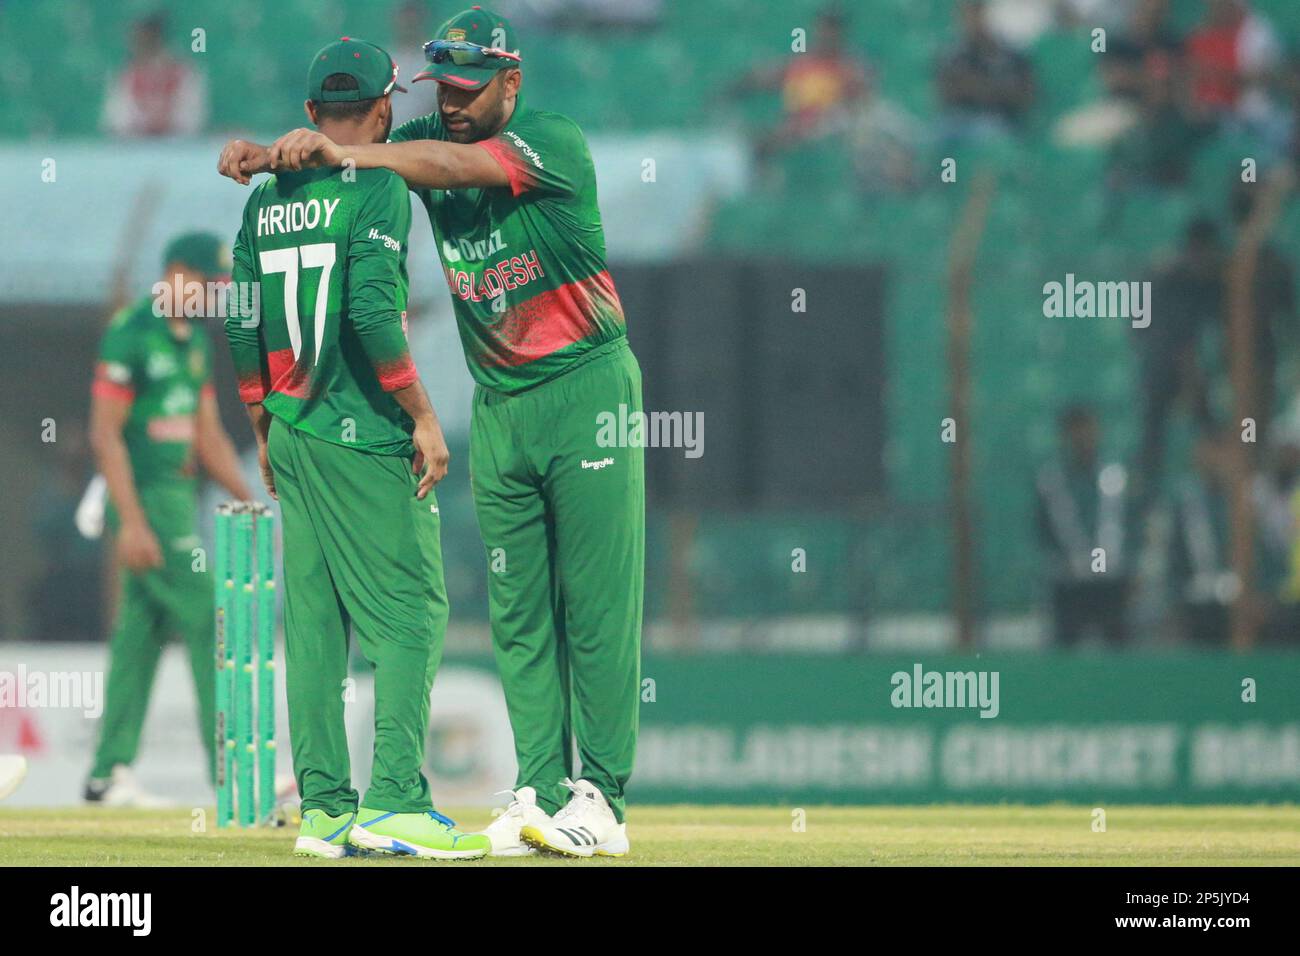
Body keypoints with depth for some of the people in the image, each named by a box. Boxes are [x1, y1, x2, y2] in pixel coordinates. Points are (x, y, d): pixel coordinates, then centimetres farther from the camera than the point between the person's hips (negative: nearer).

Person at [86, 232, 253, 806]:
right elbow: (105, 434, -16)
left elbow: (209, 435, 20)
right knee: (208, 619, -12)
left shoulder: (194, 342, 14)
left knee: (141, 633, 8)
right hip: (146, 499, -9)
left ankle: (110, 775, 11)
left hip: (180, 499, 9)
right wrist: (132, 522, -21)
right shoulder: (130, 336, -13)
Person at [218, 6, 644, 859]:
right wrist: (269, 158, -24)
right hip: (499, 404, 6)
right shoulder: (428, 142, 6)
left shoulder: (555, 143, -13)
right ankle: (541, 794, 7)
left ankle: (602, 798, -4)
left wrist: (337, 152, -35)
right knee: (518, 611, 4)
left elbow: (455, 165, -28)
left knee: (598, 602, -4)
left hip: (588, 394, -6)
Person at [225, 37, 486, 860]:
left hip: (293, 434, 7)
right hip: (366, 438, -7)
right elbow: (372, 308, -19)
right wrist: (422, 415, -13)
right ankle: (394, 802, -15)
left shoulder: (267, 198, 12)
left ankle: (323, 808, 7)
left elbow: (243, 326, 13)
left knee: (313, 622, 8)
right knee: (413, 613, -5)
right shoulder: (376, 188, -8)